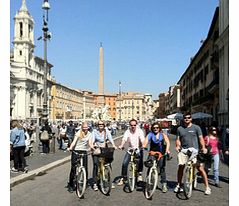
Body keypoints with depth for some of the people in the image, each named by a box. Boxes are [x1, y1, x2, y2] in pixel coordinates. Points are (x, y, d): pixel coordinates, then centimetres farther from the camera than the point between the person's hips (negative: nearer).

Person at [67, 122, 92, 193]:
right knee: (73, 168, -3)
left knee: (85, 168, 1)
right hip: (76, 151, -3)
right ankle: (71, 185, 7)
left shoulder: (89, 134, 9)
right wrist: (70, 147, -31)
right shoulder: (78, 133, -4)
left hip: (84, 152, 4)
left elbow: (90, 143, 1)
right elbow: (74, 141, -14)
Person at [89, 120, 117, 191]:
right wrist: (91, 145, -32)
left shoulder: (106, 131, 4)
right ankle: (95, 183, -5)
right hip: (96, 149, -2)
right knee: (95, 165, -10)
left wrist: (113, 145, -24)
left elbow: (110, 138, -7)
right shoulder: (95, 131, -1)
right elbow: (92, 139, -13)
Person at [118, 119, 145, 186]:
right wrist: (121, 145, -41)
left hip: (139, 149, -1)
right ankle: (123, 178, 5)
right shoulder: (128, 131, -7)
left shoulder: (139, 131, -10)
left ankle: (140, 174, 11)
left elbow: (142, 140, -23)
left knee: (140, 161, -17)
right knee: (124, 163, -9)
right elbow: (124, 139, -22)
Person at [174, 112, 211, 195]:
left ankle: (207, 187, 3)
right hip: (183, 150, 2)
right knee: (180, 167, -1)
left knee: (200, 168, -6)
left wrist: (203, 147, -13)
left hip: (194, 150, -2)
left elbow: (201, 138, 1)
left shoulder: (196, 127, 6)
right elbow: (178, 139, 14)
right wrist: (178, 146, -6)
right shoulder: (179, 129, 13)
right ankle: (179, 185, 17)